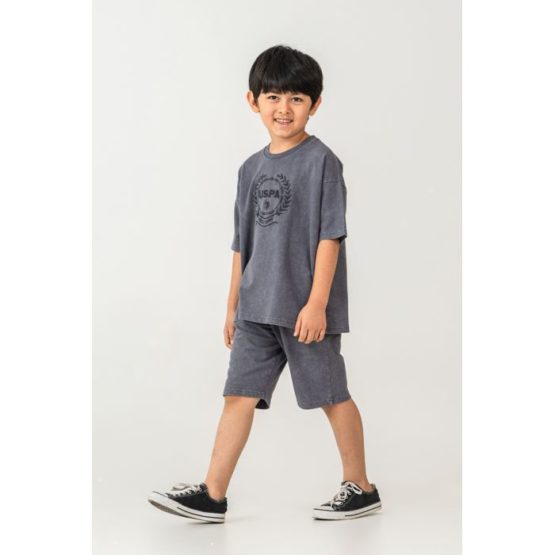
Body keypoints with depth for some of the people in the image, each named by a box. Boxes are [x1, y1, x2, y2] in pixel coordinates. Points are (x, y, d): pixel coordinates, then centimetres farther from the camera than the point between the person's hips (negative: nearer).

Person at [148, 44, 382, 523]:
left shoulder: (321, 161, -8)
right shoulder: (251, 168, 12)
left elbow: (330, 236, -12)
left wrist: (317, 302, -18)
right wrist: (233, 305, 18)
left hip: (307, 307, -6)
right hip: (257, 308, 6)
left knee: (333, 395, 6)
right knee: (239, 395, 3)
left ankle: (361, 488, 21)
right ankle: (212, 495, 6)